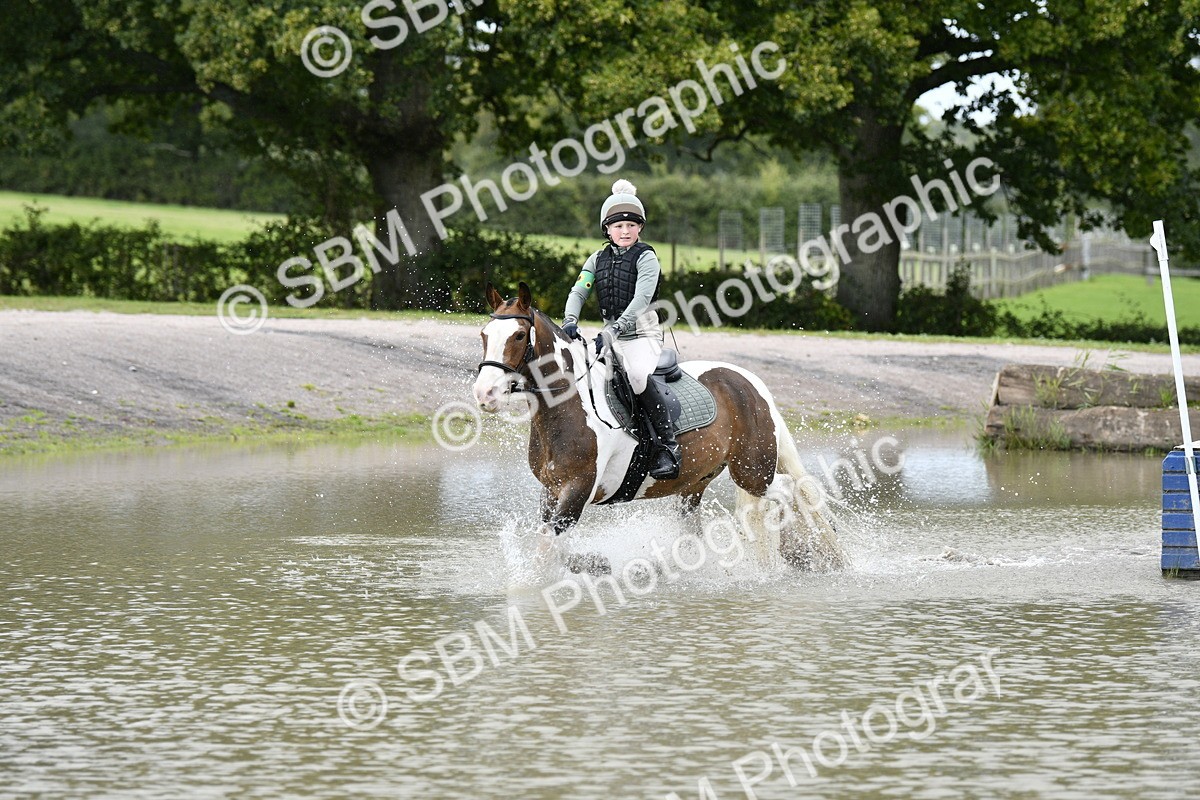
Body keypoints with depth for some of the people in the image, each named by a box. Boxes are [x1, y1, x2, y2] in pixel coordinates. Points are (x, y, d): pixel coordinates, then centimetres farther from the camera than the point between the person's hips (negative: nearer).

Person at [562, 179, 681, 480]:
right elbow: (578, 292, 3)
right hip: (611, 335, 7)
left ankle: (667, 445, -28)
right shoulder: (598, 259, 11)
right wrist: (570, 321, -19)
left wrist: (612, 332, -31)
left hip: (642, 333, -7)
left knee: (637, 376, -33)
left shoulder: (646, 258, -7)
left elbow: (640, 300, -20)